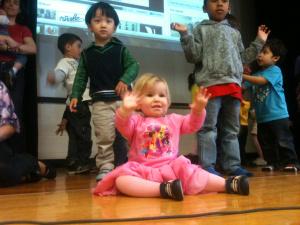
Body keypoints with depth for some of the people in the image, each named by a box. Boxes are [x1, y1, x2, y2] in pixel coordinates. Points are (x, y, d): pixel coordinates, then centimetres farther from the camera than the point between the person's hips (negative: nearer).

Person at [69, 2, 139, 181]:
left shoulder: (120, 48, 5)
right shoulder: (87, 53, 10)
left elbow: (133, 66, -3)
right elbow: (81, 77, 11)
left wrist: (125, 80, -20)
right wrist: (75, 96, 1)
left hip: (123, 98, 0)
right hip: (100, 102, 1)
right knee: (105, 137, -1)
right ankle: (105, 167, 10)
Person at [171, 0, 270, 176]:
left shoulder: (235, 32, 24)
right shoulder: (201, 29, 10)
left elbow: (243, 58, 22)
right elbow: (194, 56, -1)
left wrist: (259, 42, 21)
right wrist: (185, 35, -12)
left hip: (233, 85, 5)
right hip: (210, 84, -5)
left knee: (231, 130, 9)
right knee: (209, 127, -8)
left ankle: (233, 165, 15)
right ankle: (207, 166, -3)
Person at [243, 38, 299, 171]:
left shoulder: (275, 70, -8)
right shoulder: (257, 74, 12)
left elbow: (261, 81, -24)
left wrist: (242, 76, -24)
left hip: (278, 115, -7)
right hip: (262, 117, 7)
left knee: (283, 141, 0)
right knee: (266, 143, 12)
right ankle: (272, 163, 24)